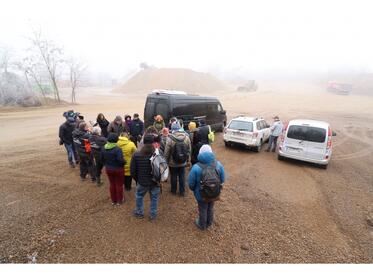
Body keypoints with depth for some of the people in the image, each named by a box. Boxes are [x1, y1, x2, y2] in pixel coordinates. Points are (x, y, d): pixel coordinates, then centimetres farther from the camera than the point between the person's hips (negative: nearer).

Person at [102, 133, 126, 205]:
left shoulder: (104, 149, -4)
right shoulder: (117, 149, -25)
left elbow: (102, 159, 6)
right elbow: (120, 160, -29)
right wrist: (124, 162, -9)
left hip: (108, 169, 6)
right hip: (118, 169, -5)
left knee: (112, 184, 19)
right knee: (119, 185, 12)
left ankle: (113, 200, 32)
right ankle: (119, 200, 26)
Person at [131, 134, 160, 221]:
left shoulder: (136, 155, -13)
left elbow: (133, 171, -5)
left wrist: (137, 180, 12)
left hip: (142, 182, 1)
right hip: (155, 182, 0)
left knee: (139, 197, 26)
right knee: (154, 198, 18)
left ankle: (139, 213, 41)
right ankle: (153, 215, 30)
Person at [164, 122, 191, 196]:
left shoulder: (170, 139, -20)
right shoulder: (186, 137, -9)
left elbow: (166, 152, -13)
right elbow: (189, 150, -1)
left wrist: (166, 161, 2)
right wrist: (188, 160, 12)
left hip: (173, 163, -2)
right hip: (183, 162, 2)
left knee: (174, 177, 16)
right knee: (182, 177, 15)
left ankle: (173, 191, 33)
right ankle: (182, 192, 27)